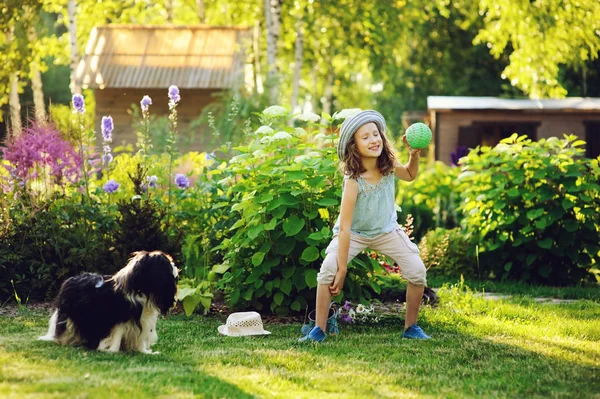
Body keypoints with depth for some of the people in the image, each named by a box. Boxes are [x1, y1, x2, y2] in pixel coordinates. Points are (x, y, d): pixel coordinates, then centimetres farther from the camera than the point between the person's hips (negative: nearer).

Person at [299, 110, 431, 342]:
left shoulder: (389, 165, -17)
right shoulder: (353, 180, -32)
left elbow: (410, 176, 9)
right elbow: (344, 228, -32)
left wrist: (414, 155, -13)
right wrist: (342, 269, -32)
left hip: (387, 230, 4)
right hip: (354, 233, -4)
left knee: (417, 271, -10)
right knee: (328, 270, -26)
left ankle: (411, 327, 9)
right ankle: (319, 329, -13)